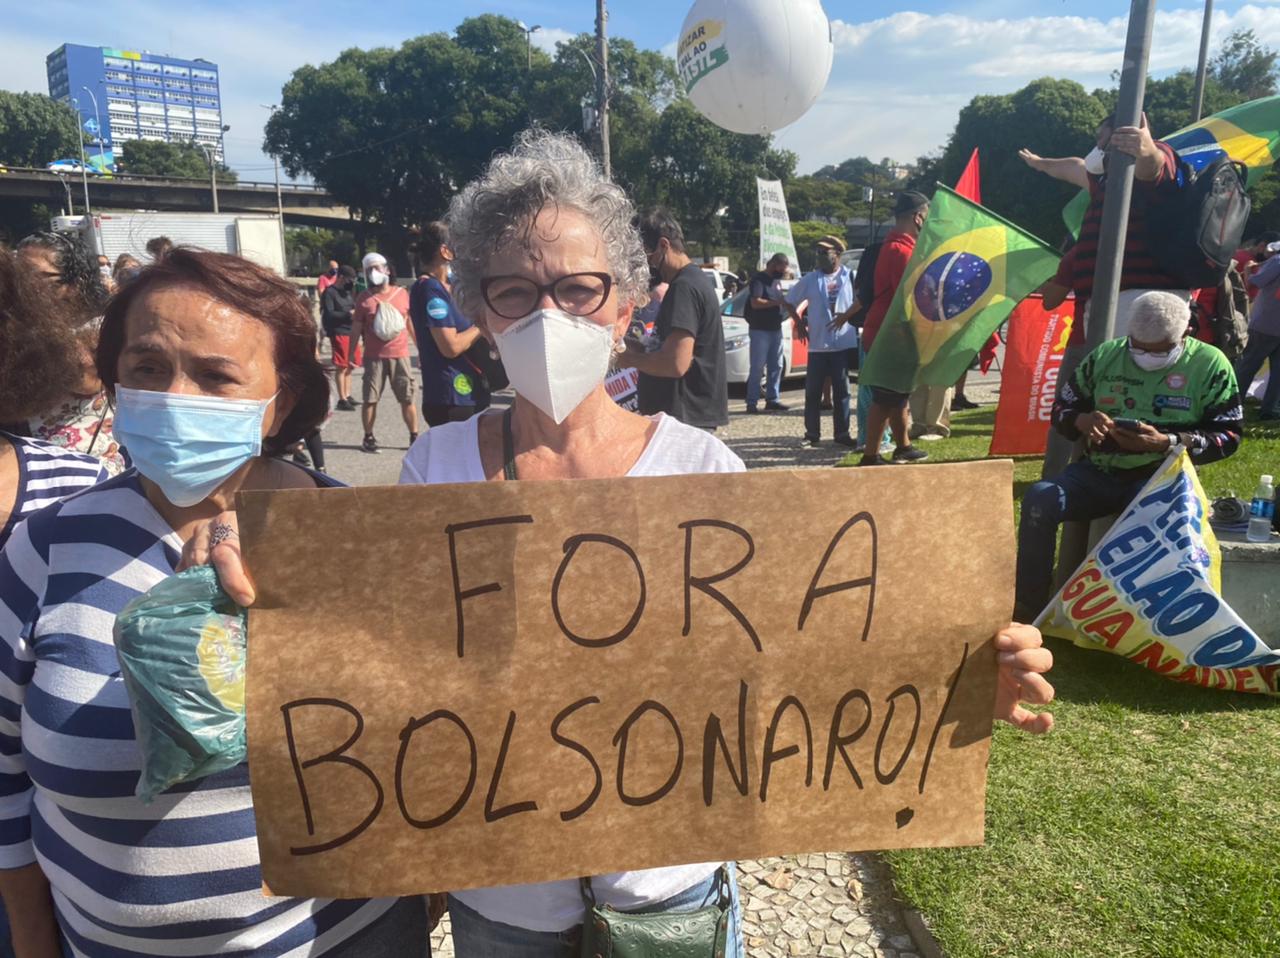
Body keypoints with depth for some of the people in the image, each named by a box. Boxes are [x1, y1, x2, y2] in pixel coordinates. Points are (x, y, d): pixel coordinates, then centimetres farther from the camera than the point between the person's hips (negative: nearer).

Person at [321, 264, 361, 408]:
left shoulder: (348, 291, 18)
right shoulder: (330, 292, -7)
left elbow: (354, 308, 24)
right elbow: (328, 314, -15)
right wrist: (348, 314, -18)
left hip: (351, 332, 8)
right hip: (339, 333, -8)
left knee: (349, 366, 13)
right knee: (341, 367, -6)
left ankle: (347, 396, 22)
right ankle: (342, 400, -2)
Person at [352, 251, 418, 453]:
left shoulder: (402, 293, 6)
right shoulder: (364, 298, 2)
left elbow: (410, 322, 14)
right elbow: (356, 329, 4)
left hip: (400, 355, 1)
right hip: (374, 357, -1)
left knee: (407, 398, 3)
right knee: (370, 399, 3)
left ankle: (414, 436, 13)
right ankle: (368, 438, 15)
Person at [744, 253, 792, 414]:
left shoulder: (777, 280, 17)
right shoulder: (758, 279, -9)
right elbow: (755, 303, -21)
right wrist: (777, 302, -21)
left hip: (776, 329, 8)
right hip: (760, 330, -8)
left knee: (776, 366, 9)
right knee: (757, 368, -7)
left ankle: (772, 399, 16)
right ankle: (752, 402, -4)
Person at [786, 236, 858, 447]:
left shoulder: (850, 277, 2)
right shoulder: (810, 279, 7)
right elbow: (790, 300, 14)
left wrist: (847, 315, -5)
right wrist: (800, 323, 7)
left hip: (843, 343, -1)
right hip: (817, 344, 1)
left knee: (842, 390, 5)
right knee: (813, 391, 3)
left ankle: (842, 433, 12)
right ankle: (812, 433, 12)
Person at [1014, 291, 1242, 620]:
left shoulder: (1210, 364, 2)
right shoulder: (1106, 355, 9)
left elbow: (1227, 436, -2)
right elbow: (1062, 408, 14)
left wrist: (1166, 442, -20)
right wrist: (1082, 421, -11)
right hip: (1099, 473, 3)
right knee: (1039, 498, -24)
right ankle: (1028, 604, -16)